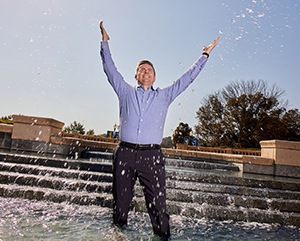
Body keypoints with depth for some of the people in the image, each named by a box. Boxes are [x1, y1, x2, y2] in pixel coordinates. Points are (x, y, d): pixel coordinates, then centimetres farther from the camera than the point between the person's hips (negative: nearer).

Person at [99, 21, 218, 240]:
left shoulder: (164, 96, 18)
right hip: (125, 153, 1)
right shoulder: (126, 92, 17)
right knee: (120, 204, 9)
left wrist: (205, 55, 25)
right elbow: (110, 69, 19)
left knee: (158, 206, -3)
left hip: (152, 156, 0)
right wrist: (105, 42, 20)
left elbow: (187, 78, 22)